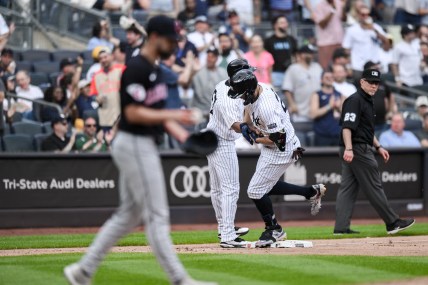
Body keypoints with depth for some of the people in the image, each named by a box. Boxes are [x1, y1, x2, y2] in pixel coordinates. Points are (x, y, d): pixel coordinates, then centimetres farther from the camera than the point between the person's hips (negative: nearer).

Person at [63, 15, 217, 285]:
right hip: (134, 144, -10)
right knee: (156, 215, -6)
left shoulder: (154, 69, 15)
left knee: (129, 215, 14)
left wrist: (182, 134, 7)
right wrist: (173, 115, -22)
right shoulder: (136, 68, -16)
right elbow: (133, 113, -21)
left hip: (144, 146, 10)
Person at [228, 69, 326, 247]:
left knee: (256, 191, -6)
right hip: (270, 148, 10)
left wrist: (256, 139, -16)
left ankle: (274, 230, 11)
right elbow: (249, 106, 18)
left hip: (281, 151, -10)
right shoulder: (258, 89, -6)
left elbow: (278, 138, -31)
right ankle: (311, 192, 29)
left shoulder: (266, 107, -34)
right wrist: (246, 123, 1)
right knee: (265, 186, 21)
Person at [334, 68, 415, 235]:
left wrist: (378, 147, 25)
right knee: (374, 186, -5)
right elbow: (347, 126, -22)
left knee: (348, 188, 6)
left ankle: (341, 227, 4)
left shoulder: (368, 102, 20)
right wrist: (349, 149, -32)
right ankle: (392, 223, -2)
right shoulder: (355, 100, -12)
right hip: (357, 149, -10)